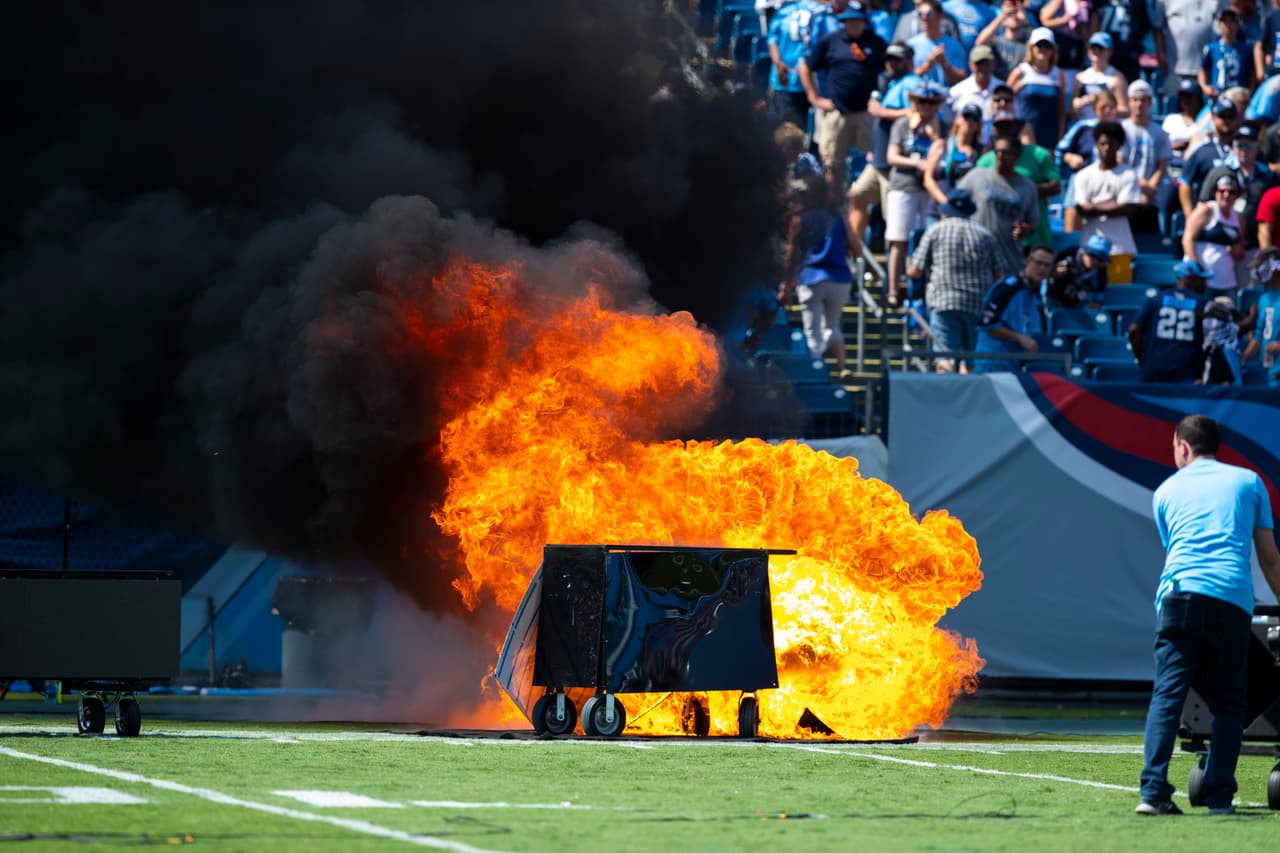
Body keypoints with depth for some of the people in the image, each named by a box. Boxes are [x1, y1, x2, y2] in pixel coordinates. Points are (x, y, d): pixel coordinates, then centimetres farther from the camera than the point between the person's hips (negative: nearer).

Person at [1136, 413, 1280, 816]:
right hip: (1233, 601, 0)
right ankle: (1219, 796, -1)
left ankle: (1153, 792, -14)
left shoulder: (1166, 491, 21)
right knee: (1228, 703, 7)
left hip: (1179, 594, 1)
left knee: (1167, 696, -3)